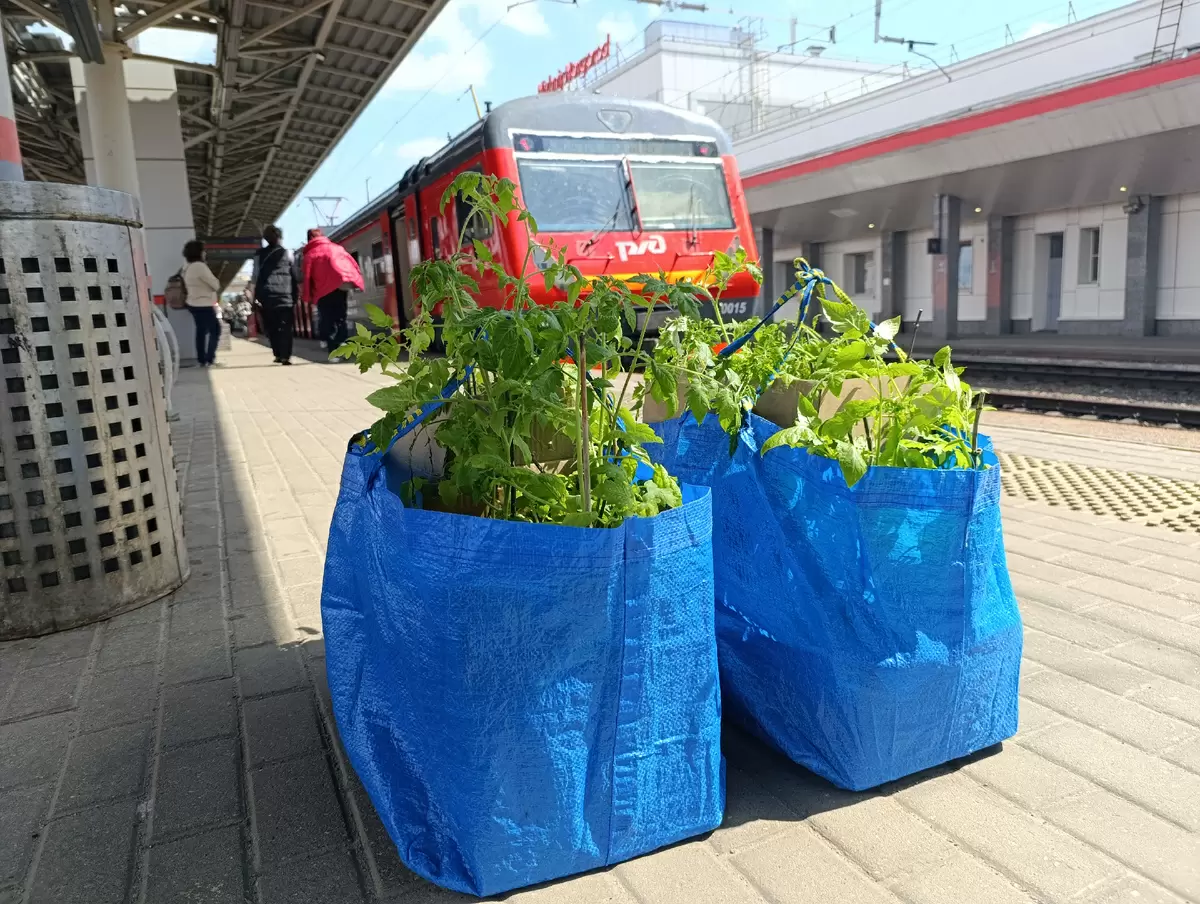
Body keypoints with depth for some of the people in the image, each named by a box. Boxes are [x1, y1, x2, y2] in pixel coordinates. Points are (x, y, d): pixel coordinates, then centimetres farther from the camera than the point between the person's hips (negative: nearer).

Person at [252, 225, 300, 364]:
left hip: (267, 297, 2)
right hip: (285, 297, -1)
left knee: (272, 328, 10)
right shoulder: (287, 254, 7)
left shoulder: (259, 255, 11)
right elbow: (295, 278, 6)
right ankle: (285, 356, -13)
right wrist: (296, 296, 10)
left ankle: (278, 354, 8)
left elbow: (256, 277, 6)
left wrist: (257, 296, 7)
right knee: (285, 328, -4)